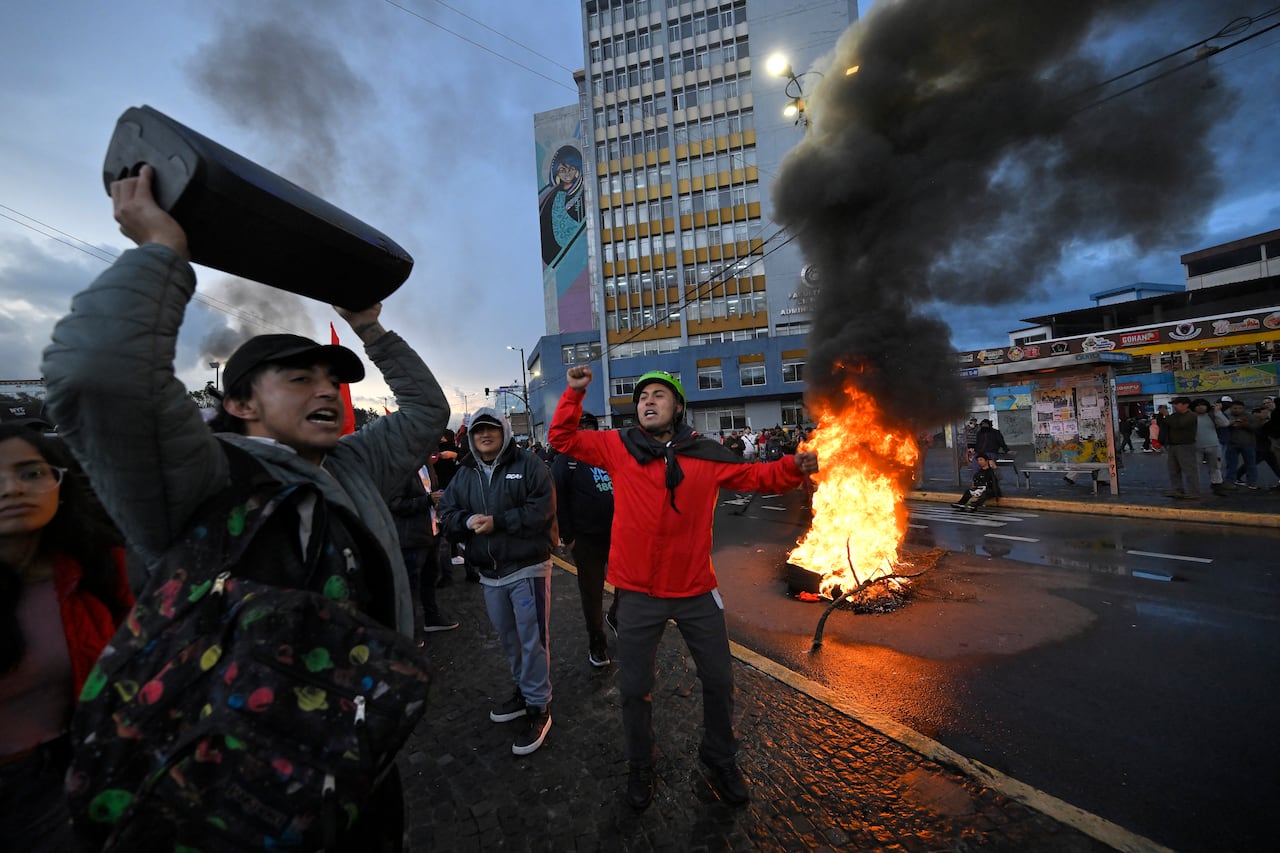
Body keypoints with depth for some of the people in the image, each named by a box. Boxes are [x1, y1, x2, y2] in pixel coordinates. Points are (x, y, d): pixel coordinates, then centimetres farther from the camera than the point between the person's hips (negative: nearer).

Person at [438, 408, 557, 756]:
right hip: (489, 572, 6)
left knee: (532, 640, 2)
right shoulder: (464, 473, 9)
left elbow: (541, 511, -18)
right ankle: (523, 691, 41)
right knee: (508, 637, 20)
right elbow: (447, 511, 6)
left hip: (527, 567, -6)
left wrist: (497, 522, -22)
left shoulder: (529, 465, -10)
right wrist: (467, 521, -16)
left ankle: (538, 707, 19)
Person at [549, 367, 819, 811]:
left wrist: (793, 466, -12)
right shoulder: (619, 447, -5)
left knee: (719, 680, 19)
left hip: (696, 590, 1)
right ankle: (639, 765, 47)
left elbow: (754, 475, 5)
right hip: (638, 593, -1)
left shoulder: (707, 455, -4)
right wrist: (574, 393, -10)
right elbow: (563, 438, 1)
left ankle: (720, 758, 49)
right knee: (634, 687, 17)